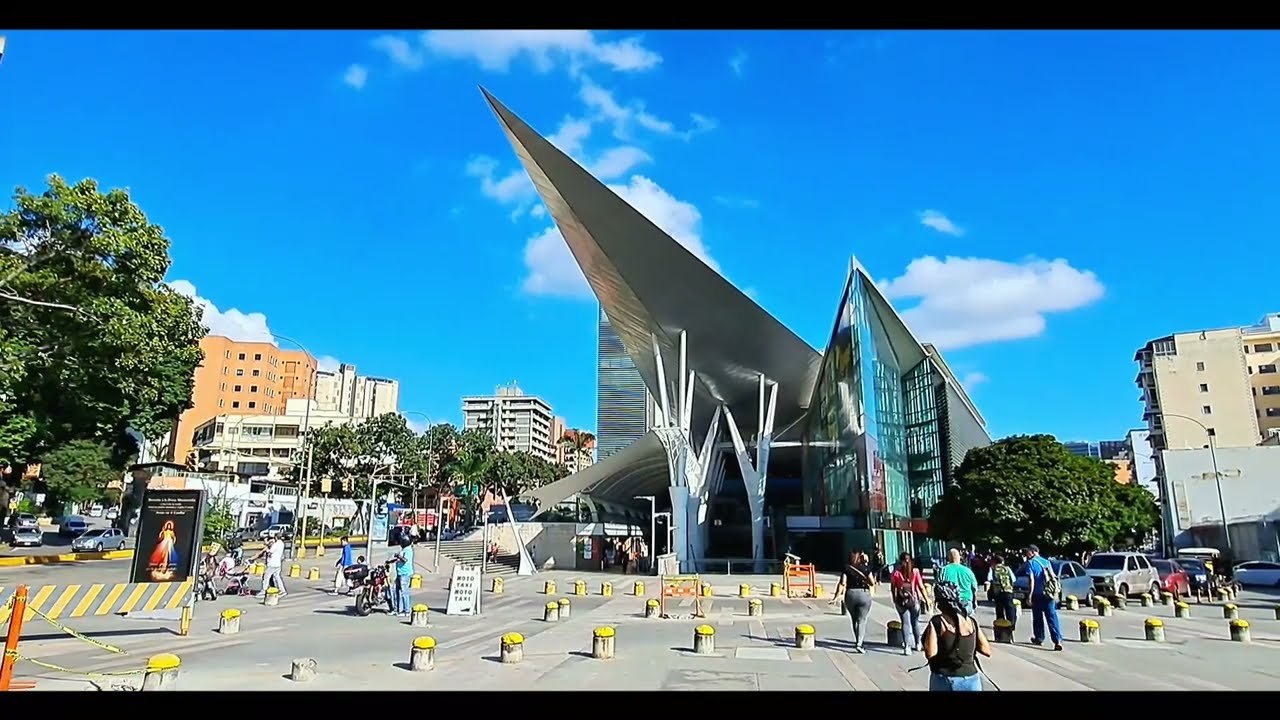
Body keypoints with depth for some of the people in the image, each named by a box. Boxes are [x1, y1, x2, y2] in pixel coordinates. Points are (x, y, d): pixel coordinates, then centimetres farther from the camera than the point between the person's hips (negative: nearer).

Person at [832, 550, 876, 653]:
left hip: (850, 594, 2)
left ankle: (857, 641, 26)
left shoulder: (846, 568, 0)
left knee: (854, 619, 19)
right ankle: (859, 644, -10)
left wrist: (837, 597, -8)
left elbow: (842, 583, -8)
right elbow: (872, 583, -2)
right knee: (862, 620, 1)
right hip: (864, 594, -2)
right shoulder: (866, 568, -1)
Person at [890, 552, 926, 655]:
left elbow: (893, 587, 0)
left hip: (901, 600, 0)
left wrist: (894, 600, 12)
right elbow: (921, 586, -8)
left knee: (905, 623, 4)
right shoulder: (915, 572, -7)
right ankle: (917, 644, 30)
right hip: (914, 599, 1)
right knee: (915, 622, 18)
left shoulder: (896, 573, -5)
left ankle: (907, 646, -5)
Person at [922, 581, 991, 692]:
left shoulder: (936, 622, -12)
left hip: (944, 680, -4)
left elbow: (930, 654, -19)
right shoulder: (971, 622, 2)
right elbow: (987, 650, 7)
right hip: (971, 680, 4)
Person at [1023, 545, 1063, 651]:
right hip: (1049, 594, 4)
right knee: (1052, 616, -1)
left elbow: (1031, 580, -14)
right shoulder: (1046, 562, 10)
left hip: (1038, 595, -4)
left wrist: (1029, 595, -11)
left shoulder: (1030, 563, -7)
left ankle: (1039, 638, 23)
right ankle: (1058, 640, -14)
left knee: (1038, 617, 12)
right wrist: (1055, 594, 21)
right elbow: (1053, 577, 14)